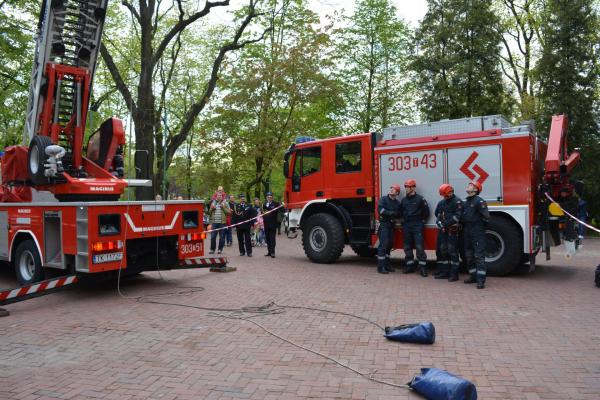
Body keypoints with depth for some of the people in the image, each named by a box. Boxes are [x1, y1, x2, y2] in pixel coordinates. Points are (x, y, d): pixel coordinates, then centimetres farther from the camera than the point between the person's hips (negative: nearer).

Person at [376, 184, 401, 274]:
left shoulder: (397, 203, 12)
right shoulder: (383, 199, -3)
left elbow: (398, 214, 6)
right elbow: (380, 209, -16)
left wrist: (394, 214, -15)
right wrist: (391, 213, -14)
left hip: (391, 225, 6)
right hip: (383, 224, -6)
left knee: (389, 245, 10)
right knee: (383, 245, -10)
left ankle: (387, 265, 19)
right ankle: (381, 267, -9)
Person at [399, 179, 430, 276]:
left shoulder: (420, 199, -4)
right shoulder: (404, 200, 12)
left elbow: (426, 211, -2)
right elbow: (400, 211, 25)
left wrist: (422, 221, 0)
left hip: (417, 226, -6)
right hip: (406, 226, 6)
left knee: (419, 246, -10)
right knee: (407, 247, 9)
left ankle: (423, 267, -5)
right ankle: (409, 266, 18)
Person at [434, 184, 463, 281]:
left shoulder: (457, 201, -7)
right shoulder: (441, 202, 17)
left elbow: (457, 216, -16)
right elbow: (437, 214, 21)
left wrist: (446, 223, -18)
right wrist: (439, 223, 3)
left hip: (452, 230, -8)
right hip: (443, 230, 8)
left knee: (452, 251, -7)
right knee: (442, 250, 9)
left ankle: (454, 274, -3)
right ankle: (444, 272, 17)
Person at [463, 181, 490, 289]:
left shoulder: (479, 201, -12)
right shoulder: (466, 201, 14)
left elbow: (486, 217, -15)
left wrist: (478, 223, -4)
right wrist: (463, 225, 11)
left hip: (478, 232, -9)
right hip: (467, 232, 9)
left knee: (479, 256, -9)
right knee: (469, 255, 14)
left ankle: (481, 280, -9)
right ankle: (473, 276, 25)